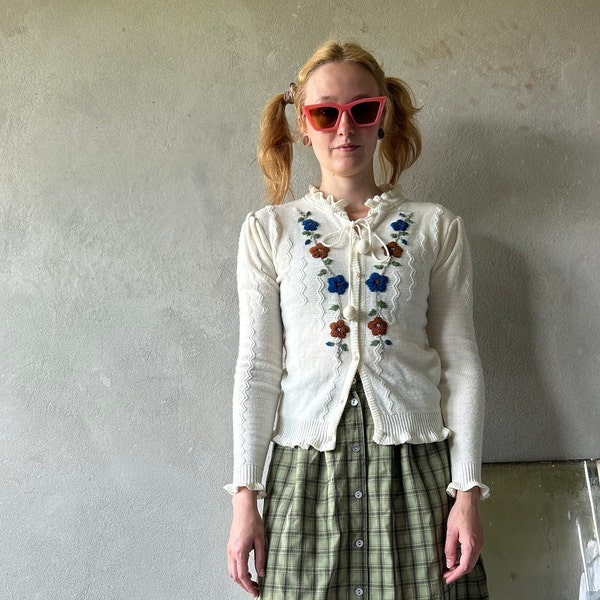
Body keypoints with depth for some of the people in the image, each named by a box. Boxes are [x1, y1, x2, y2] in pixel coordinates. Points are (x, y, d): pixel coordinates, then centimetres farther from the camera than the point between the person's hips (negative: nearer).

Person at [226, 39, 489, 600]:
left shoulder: (435, 227, 6)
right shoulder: (269, 229, 6)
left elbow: (460, 361, 3)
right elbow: (256, 368, 3)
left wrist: (467, 490, -3)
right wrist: (245, 495, -1)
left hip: (416, 466, 0)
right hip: (308, 467, 0)